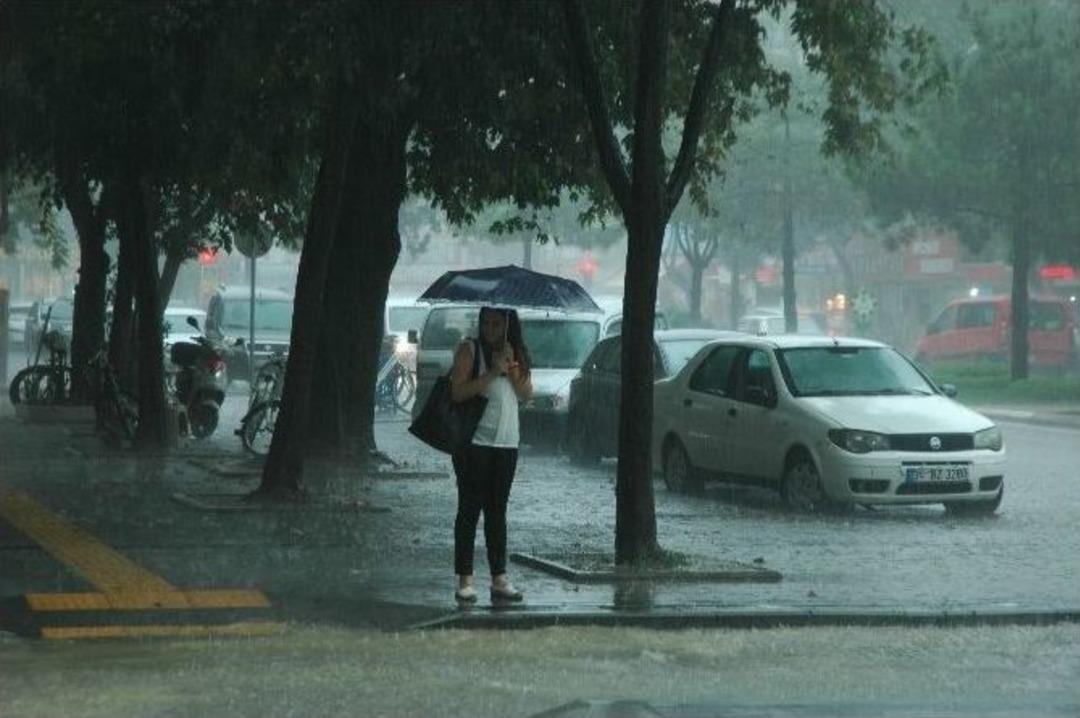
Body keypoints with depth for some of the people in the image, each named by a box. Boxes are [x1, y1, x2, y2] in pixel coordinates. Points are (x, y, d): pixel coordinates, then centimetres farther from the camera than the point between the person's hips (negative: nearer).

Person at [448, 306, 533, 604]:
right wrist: (492, 373, -18)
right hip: (474, 442, -5)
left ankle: (500, 578, 10)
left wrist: (511, 366, -9)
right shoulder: (470, 349, -2)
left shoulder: (517, 353, 13)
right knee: (470, 509, -3)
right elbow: (458, 392, -13)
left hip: (506, 443, 5)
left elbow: (526, 393, 4)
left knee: (497, 511, 8)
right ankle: (465, 580, -1)